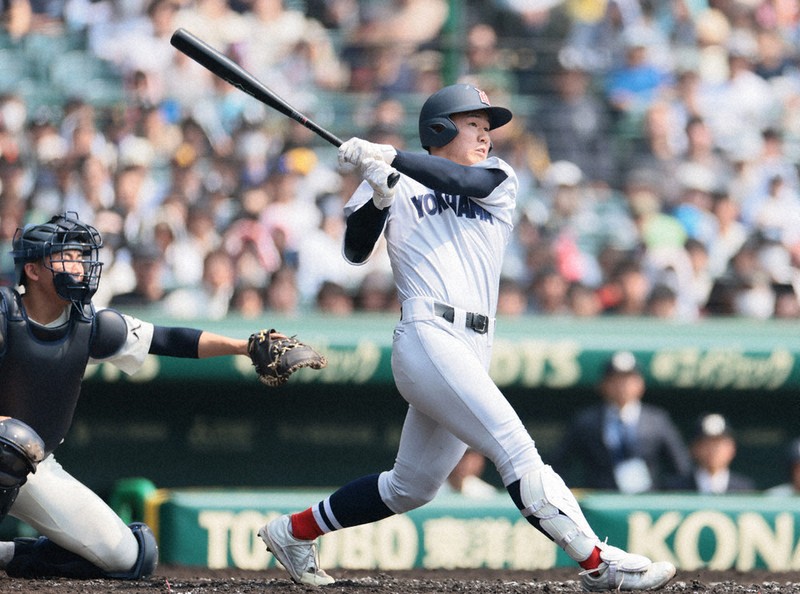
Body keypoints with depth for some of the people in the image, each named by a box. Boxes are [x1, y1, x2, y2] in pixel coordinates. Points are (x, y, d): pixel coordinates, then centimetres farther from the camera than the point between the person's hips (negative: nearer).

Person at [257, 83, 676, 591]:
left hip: (475, 351, 6)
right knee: (518, 453, -17)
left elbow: (465, 180, -5)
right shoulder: (397, 185, 10)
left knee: (411, 488, 14)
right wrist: (377, 194, -15)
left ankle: (294, 532, 28)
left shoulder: (499, 179, 18)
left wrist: (391, 158, -15)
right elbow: (356, 251, 1)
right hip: (428, 336, -6)